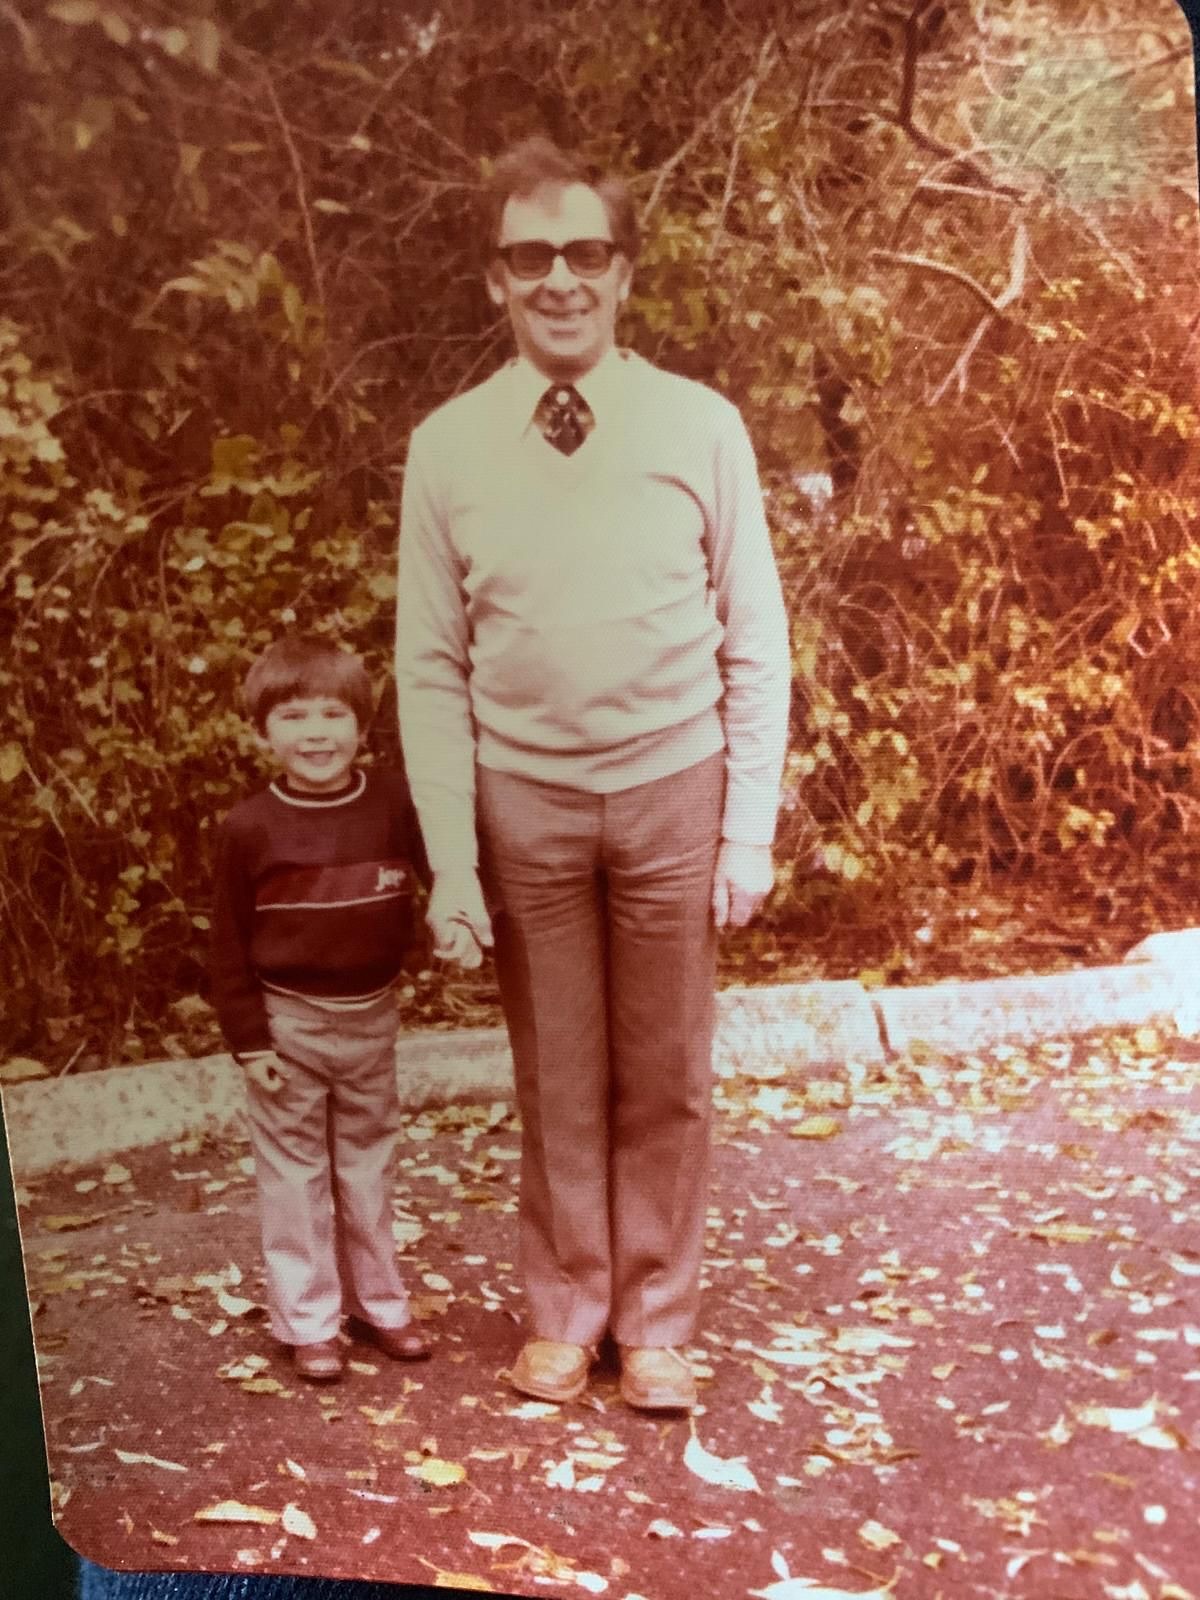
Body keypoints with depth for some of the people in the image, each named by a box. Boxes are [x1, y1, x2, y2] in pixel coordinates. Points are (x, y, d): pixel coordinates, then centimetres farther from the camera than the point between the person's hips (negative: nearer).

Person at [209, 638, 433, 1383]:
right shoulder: (250, 827, -10)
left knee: (369, 1161, 16)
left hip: (372, 1015, 2)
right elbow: (231, 945, -6)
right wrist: (249, 1039, -7)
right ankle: (308, 1319, 19)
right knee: (295, 1171, 7)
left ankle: (377, 1299, 30)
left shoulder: (395, 803, -7)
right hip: (289, 1020, -2)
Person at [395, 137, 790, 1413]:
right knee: (556, 1081, 12)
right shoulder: (446, 447, -2)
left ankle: (655, 1324, 29)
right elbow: (431, 669, 0)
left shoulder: (701, 427, -4)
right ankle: (563, 1314, 32)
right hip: (524, 797, 1)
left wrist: (750, 831, -6)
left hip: (672, 791, 0)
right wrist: (451, 861, -5)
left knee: (667, 1082, 10)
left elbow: (755, 646, -1)